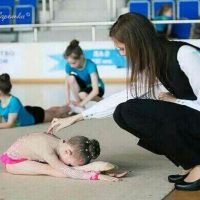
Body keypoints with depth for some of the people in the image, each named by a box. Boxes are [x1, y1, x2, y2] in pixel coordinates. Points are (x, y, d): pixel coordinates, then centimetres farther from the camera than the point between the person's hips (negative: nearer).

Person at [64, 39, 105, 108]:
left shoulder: (90, 65, -33)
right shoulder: (69, 66, -19)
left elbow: (95, 90, -38)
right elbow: (68, 83, -8)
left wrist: (82, 103, -40)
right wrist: (68, 100, -21)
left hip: (97, 88, -4)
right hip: (84, 86, 4)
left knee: (82, 95, -35)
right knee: (71, 77, -26)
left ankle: (101, 100, -6)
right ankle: (78, 102, -12)